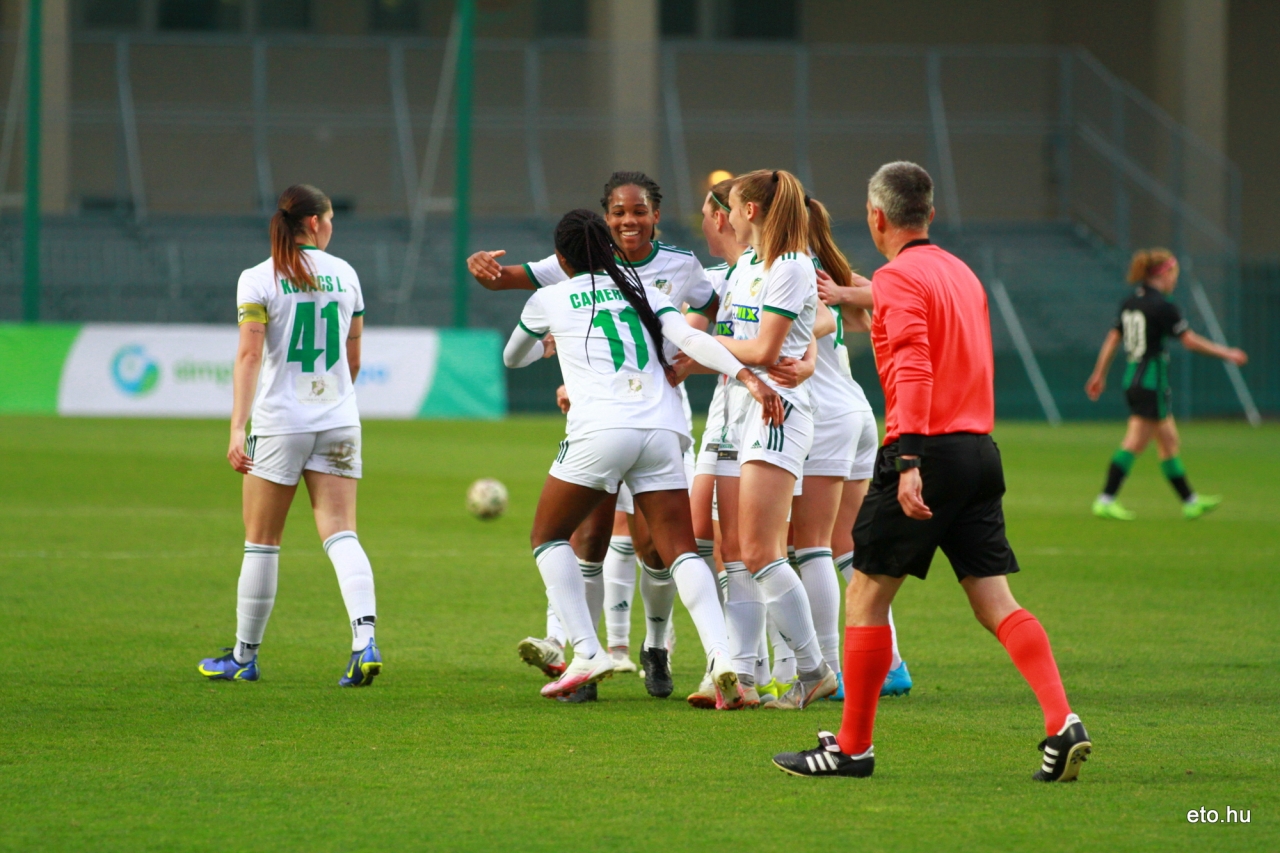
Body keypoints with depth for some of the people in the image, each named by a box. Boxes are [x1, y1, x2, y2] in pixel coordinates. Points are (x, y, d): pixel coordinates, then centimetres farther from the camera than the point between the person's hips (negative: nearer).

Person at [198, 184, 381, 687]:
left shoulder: (259, 279, -5)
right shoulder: (344, 274, 7)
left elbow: (249, 354, -14)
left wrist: (237, 427, -18)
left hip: (280, 423, -3)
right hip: (338, 422, 3)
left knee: (262, 542, 8)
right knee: (341, 536, -4)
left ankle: (245, 656, 18)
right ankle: (365, 641, -23)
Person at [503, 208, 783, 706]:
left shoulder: (550, 300, 14)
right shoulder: (640, 290, 19)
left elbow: (513, 357, 33)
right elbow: (690, 339, 2)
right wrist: (747, 376, -7)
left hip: (600, 429, -3)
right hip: (662, 429, 3)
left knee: (548, 535, 15)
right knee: (679, 549, 1)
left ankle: (586, 652, 0)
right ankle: (720, 655, -20)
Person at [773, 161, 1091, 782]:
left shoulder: (898, 277, -7)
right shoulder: (961, 273, 18)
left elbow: (914, 367, -18)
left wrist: (909, 462, -25)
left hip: (926, 449, -7)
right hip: (981, 450, 7)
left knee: (866, 595, 3)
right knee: (996, 604, 3)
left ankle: (852, 746, 7)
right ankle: (1062, 723, -13)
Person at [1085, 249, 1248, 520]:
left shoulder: (1130, 302, 9)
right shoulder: (1162, 306, -15)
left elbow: (1113, 338, 11)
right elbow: (1191, 341, -12)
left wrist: (1099, 375, 17)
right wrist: (1227, 354, -2)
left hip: (1131, 378, 9)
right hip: (1152, 382, -9)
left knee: (1169, 442, 15)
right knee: (1135, 444, -6)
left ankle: (1190, 502, 21)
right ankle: (1105, 501, -8)